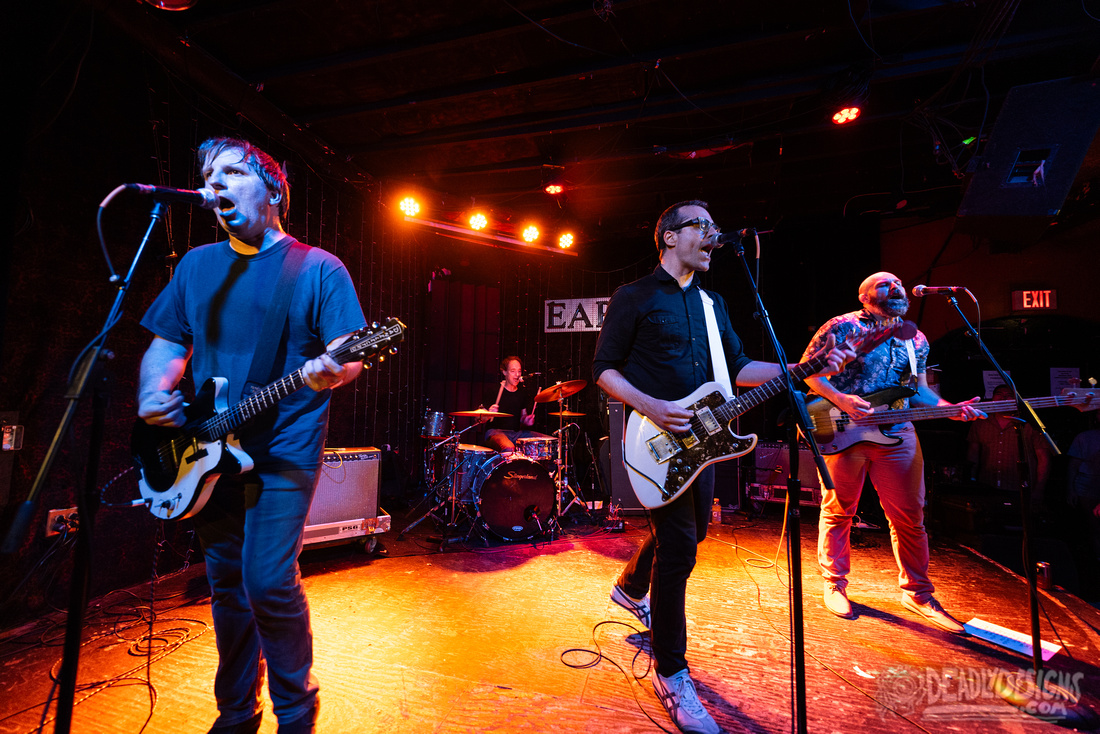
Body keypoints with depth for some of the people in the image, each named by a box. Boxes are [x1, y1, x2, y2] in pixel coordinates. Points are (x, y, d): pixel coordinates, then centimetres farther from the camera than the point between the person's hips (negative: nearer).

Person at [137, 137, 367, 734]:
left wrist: (329, 371, -30)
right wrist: (154, 392, -4)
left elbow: (350, 355, -7)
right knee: (226, 584, 13)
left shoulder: (318, 269, -1)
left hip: (284, 452, -5)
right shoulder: (197, 265, 14)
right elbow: (166, 344, 16)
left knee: (269, 582, -10)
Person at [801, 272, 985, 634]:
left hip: (897, 434, 5)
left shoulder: (916, 340, 15)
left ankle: (918, 593, 28)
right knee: (838, 512, 5)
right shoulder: (841, 327, -4)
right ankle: (835, 586, 21)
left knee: (910, 517, 9)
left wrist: (951, 409, 1)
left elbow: (919, 390, 19)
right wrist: (839, 399, -19)